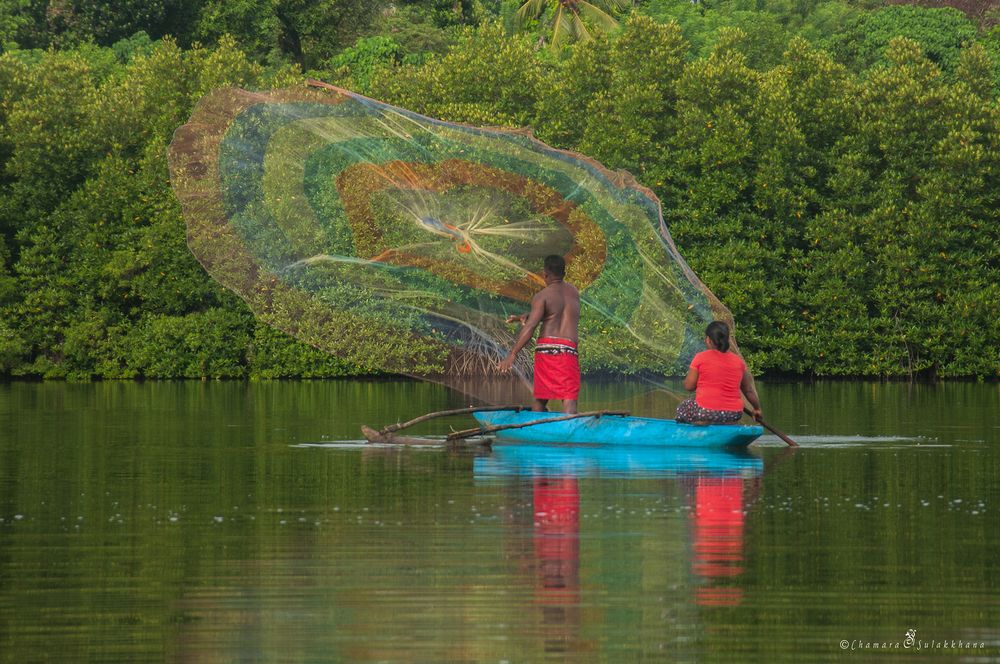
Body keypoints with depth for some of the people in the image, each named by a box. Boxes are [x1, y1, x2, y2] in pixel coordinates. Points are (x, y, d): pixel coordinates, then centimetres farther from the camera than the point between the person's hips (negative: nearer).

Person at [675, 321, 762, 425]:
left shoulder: (701, 358, -6)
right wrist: (757, 408, 30)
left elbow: (688, 386, -2)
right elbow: (749, 390, 14)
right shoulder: (739, 361, 6)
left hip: (704, 415, -4)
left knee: (683, 406, 23)